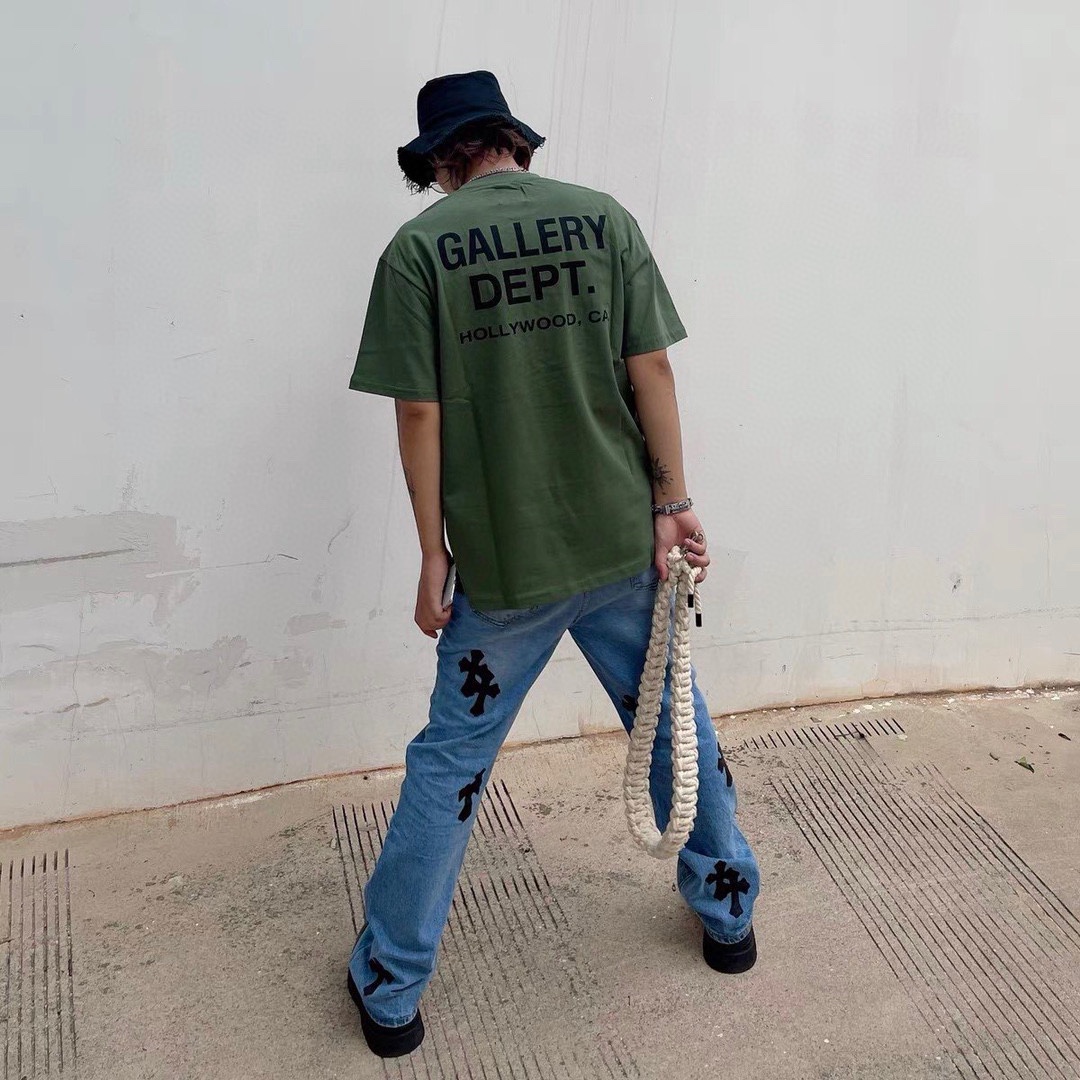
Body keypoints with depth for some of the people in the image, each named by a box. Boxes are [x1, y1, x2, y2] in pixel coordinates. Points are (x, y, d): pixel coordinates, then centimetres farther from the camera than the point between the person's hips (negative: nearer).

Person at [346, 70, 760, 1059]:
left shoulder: (418, 248, -5)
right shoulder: (604, 218, 2)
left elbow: (420, 415, -8)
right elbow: (650, 369, -3)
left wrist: (435, 554, -1)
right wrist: (673, 502, 2)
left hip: (502, 563, -2)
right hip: (624, 541, 2)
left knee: (449, 763, 11)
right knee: (677, 725, 20)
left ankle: (390, 993, 23)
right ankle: (729, 917, 39)